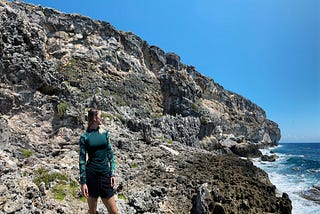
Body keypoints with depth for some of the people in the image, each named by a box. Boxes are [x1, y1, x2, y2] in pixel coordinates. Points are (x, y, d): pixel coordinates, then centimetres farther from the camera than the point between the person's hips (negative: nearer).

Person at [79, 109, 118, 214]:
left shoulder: (105, 132, 5)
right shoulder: (84, 137, -4)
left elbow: (110, 153, 7)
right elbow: (82, 160, -4)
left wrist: (112, 173, 2)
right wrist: (83, 182, -7)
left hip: (105, 173, 3)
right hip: (91, 174, -3)